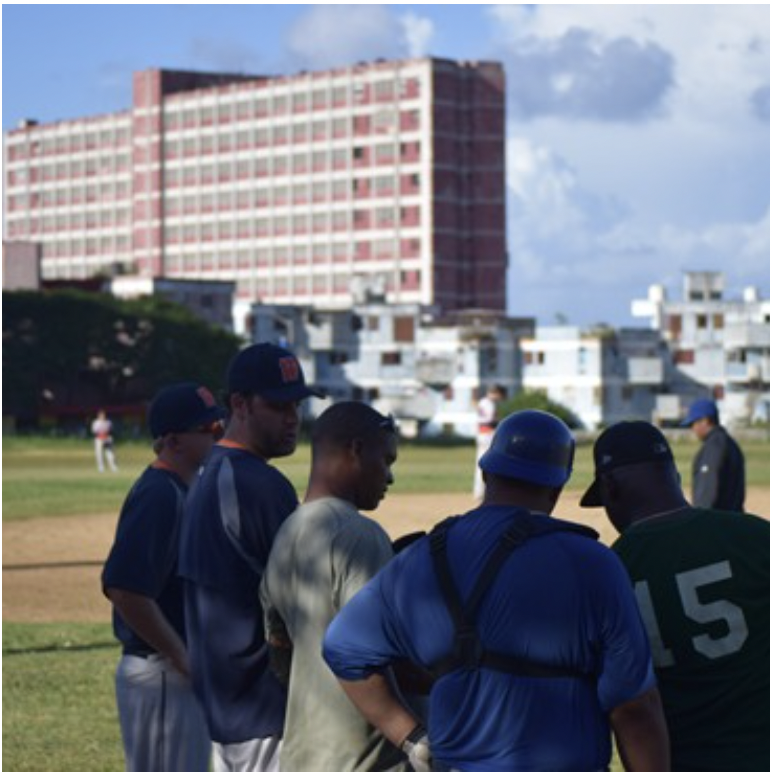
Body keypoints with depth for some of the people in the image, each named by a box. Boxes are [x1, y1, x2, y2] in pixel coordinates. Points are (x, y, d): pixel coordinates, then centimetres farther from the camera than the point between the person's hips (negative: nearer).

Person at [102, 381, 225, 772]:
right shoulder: (158, 495, -18)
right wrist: (182, 657, -21)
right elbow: (124, 589, -27)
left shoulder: (181, 489, 12)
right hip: (162, 675, -10)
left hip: (181, 673, 10)